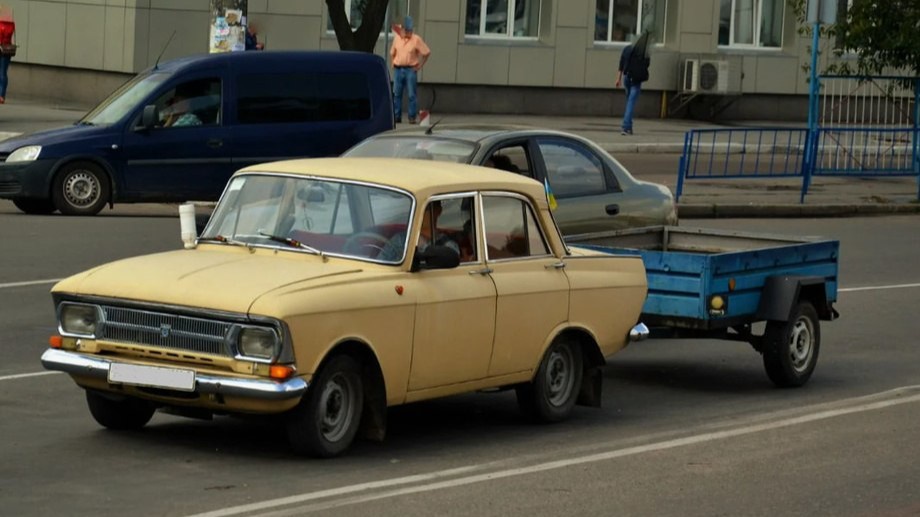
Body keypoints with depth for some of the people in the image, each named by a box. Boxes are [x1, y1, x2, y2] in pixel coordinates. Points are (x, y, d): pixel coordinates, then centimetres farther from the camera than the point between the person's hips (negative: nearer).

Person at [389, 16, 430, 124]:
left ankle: (412, 117, -2)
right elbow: (392, 53, 22)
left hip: (410, 70, -4)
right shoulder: (397, 38, 9)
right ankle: (397, 116, 9)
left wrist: (420, 65, -4)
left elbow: (427, 52, -3)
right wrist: (393, 64, 10)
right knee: (396, 94, 4)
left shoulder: (416, 39, -4)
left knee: (412, 95, -5)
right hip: (398, 69, 4)